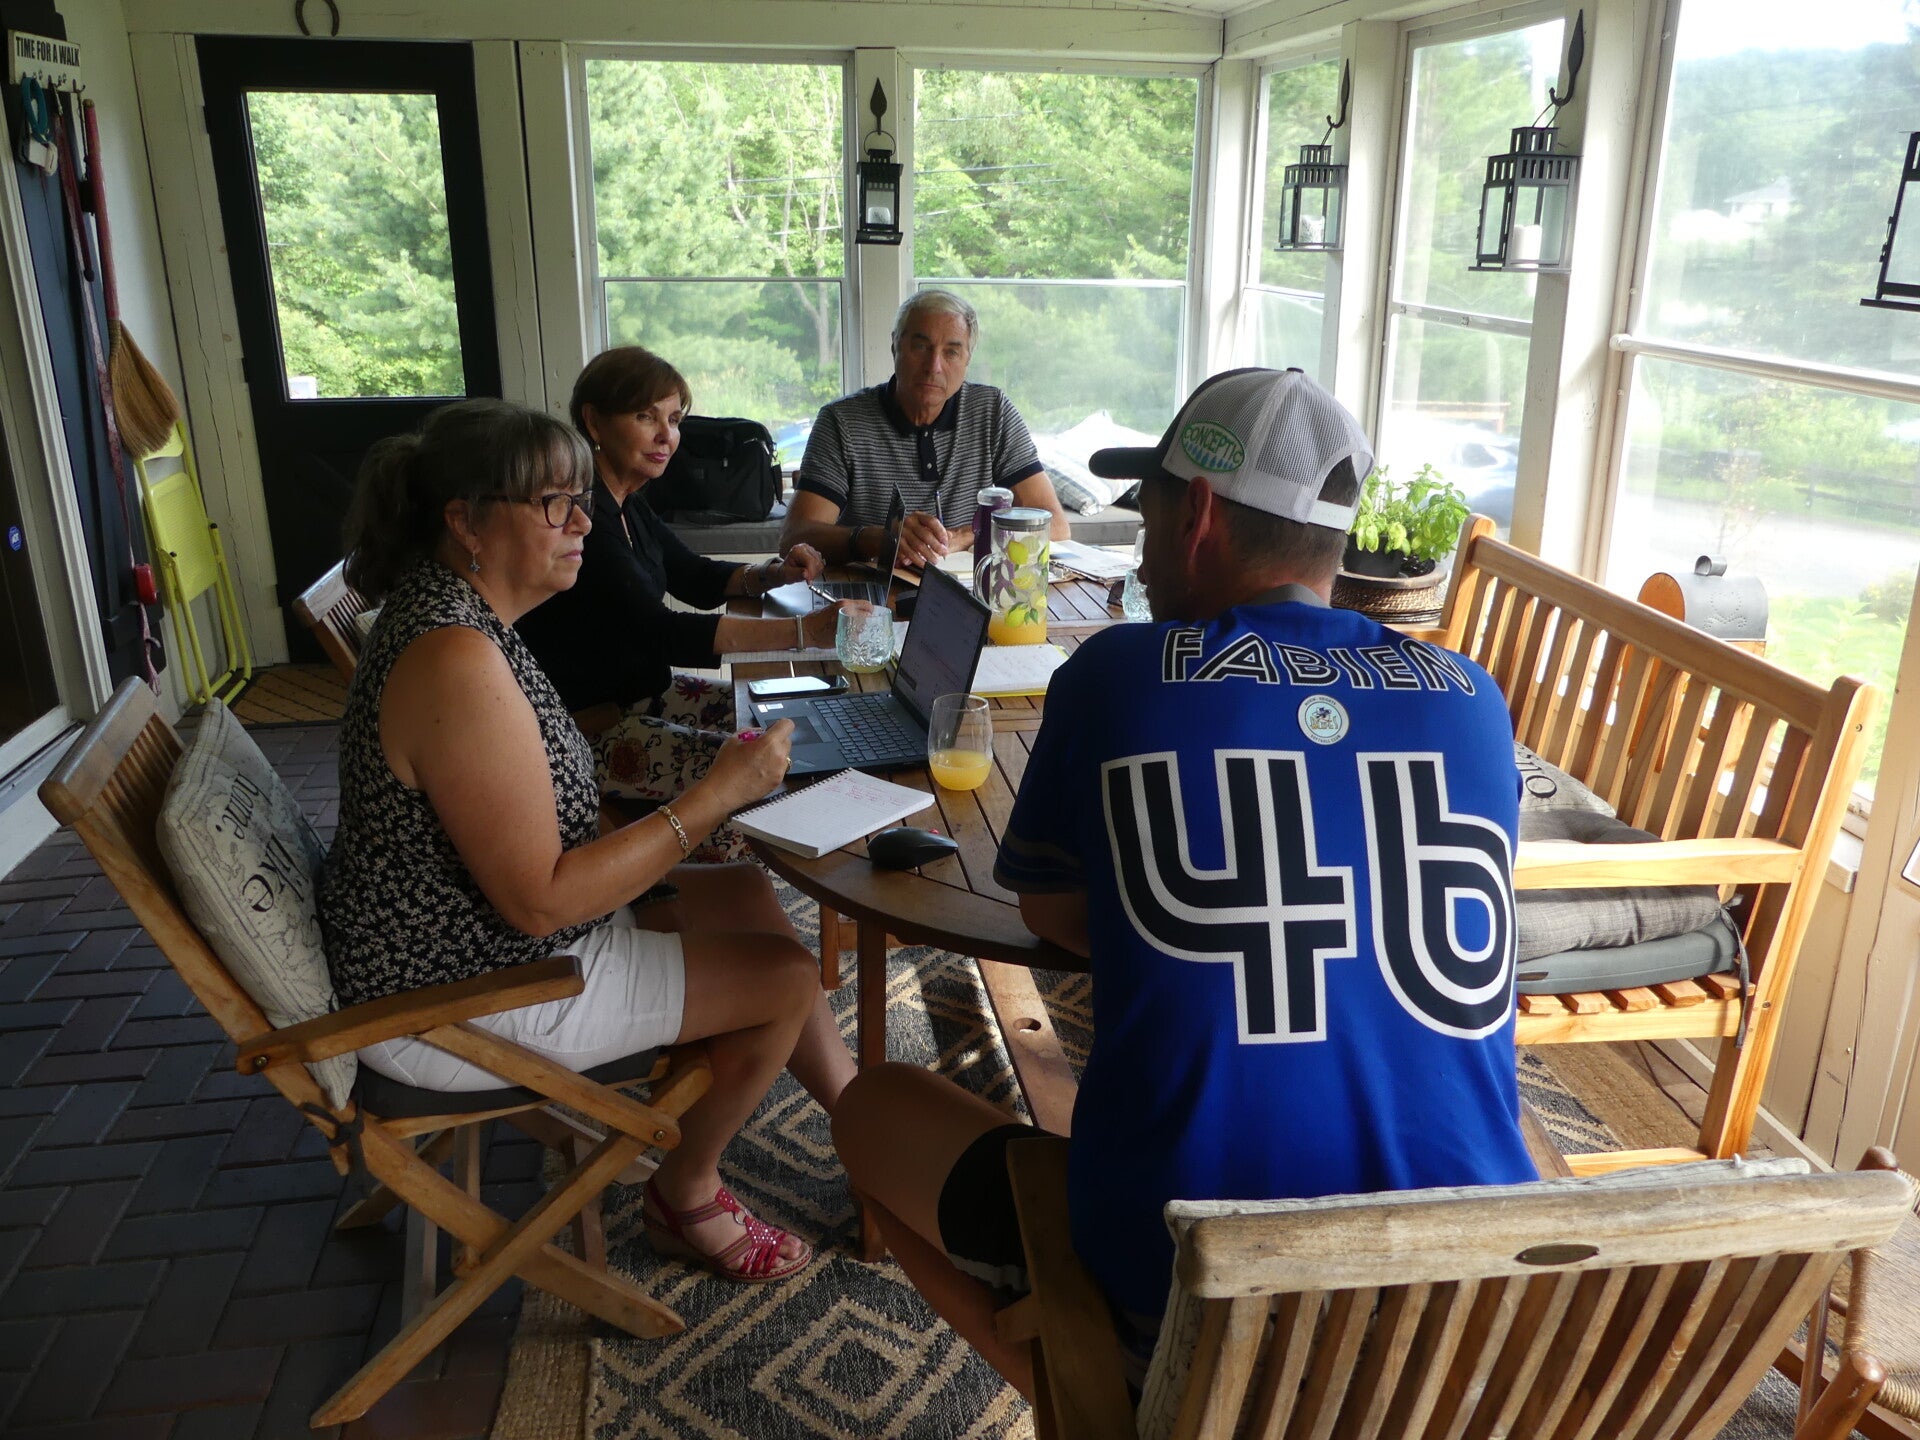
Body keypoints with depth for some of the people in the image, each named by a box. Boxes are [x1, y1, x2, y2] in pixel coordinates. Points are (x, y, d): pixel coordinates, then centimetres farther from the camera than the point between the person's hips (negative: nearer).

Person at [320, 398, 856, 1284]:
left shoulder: (444, 608, 3)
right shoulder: (459, 665, -30)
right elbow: (540, 902, -28)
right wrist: (714, 796, -25)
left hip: (458, 936, 10)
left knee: (748, 896, 14)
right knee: (788, 974, -5)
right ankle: (686, 1196, 19)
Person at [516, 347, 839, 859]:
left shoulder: (626, 501, 7)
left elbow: (692, 577, 18)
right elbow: (661, 634, -32)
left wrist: (770, 574, -4)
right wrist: (800, 632, -37)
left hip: (638, 693, 11)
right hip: (581, 729, -10)